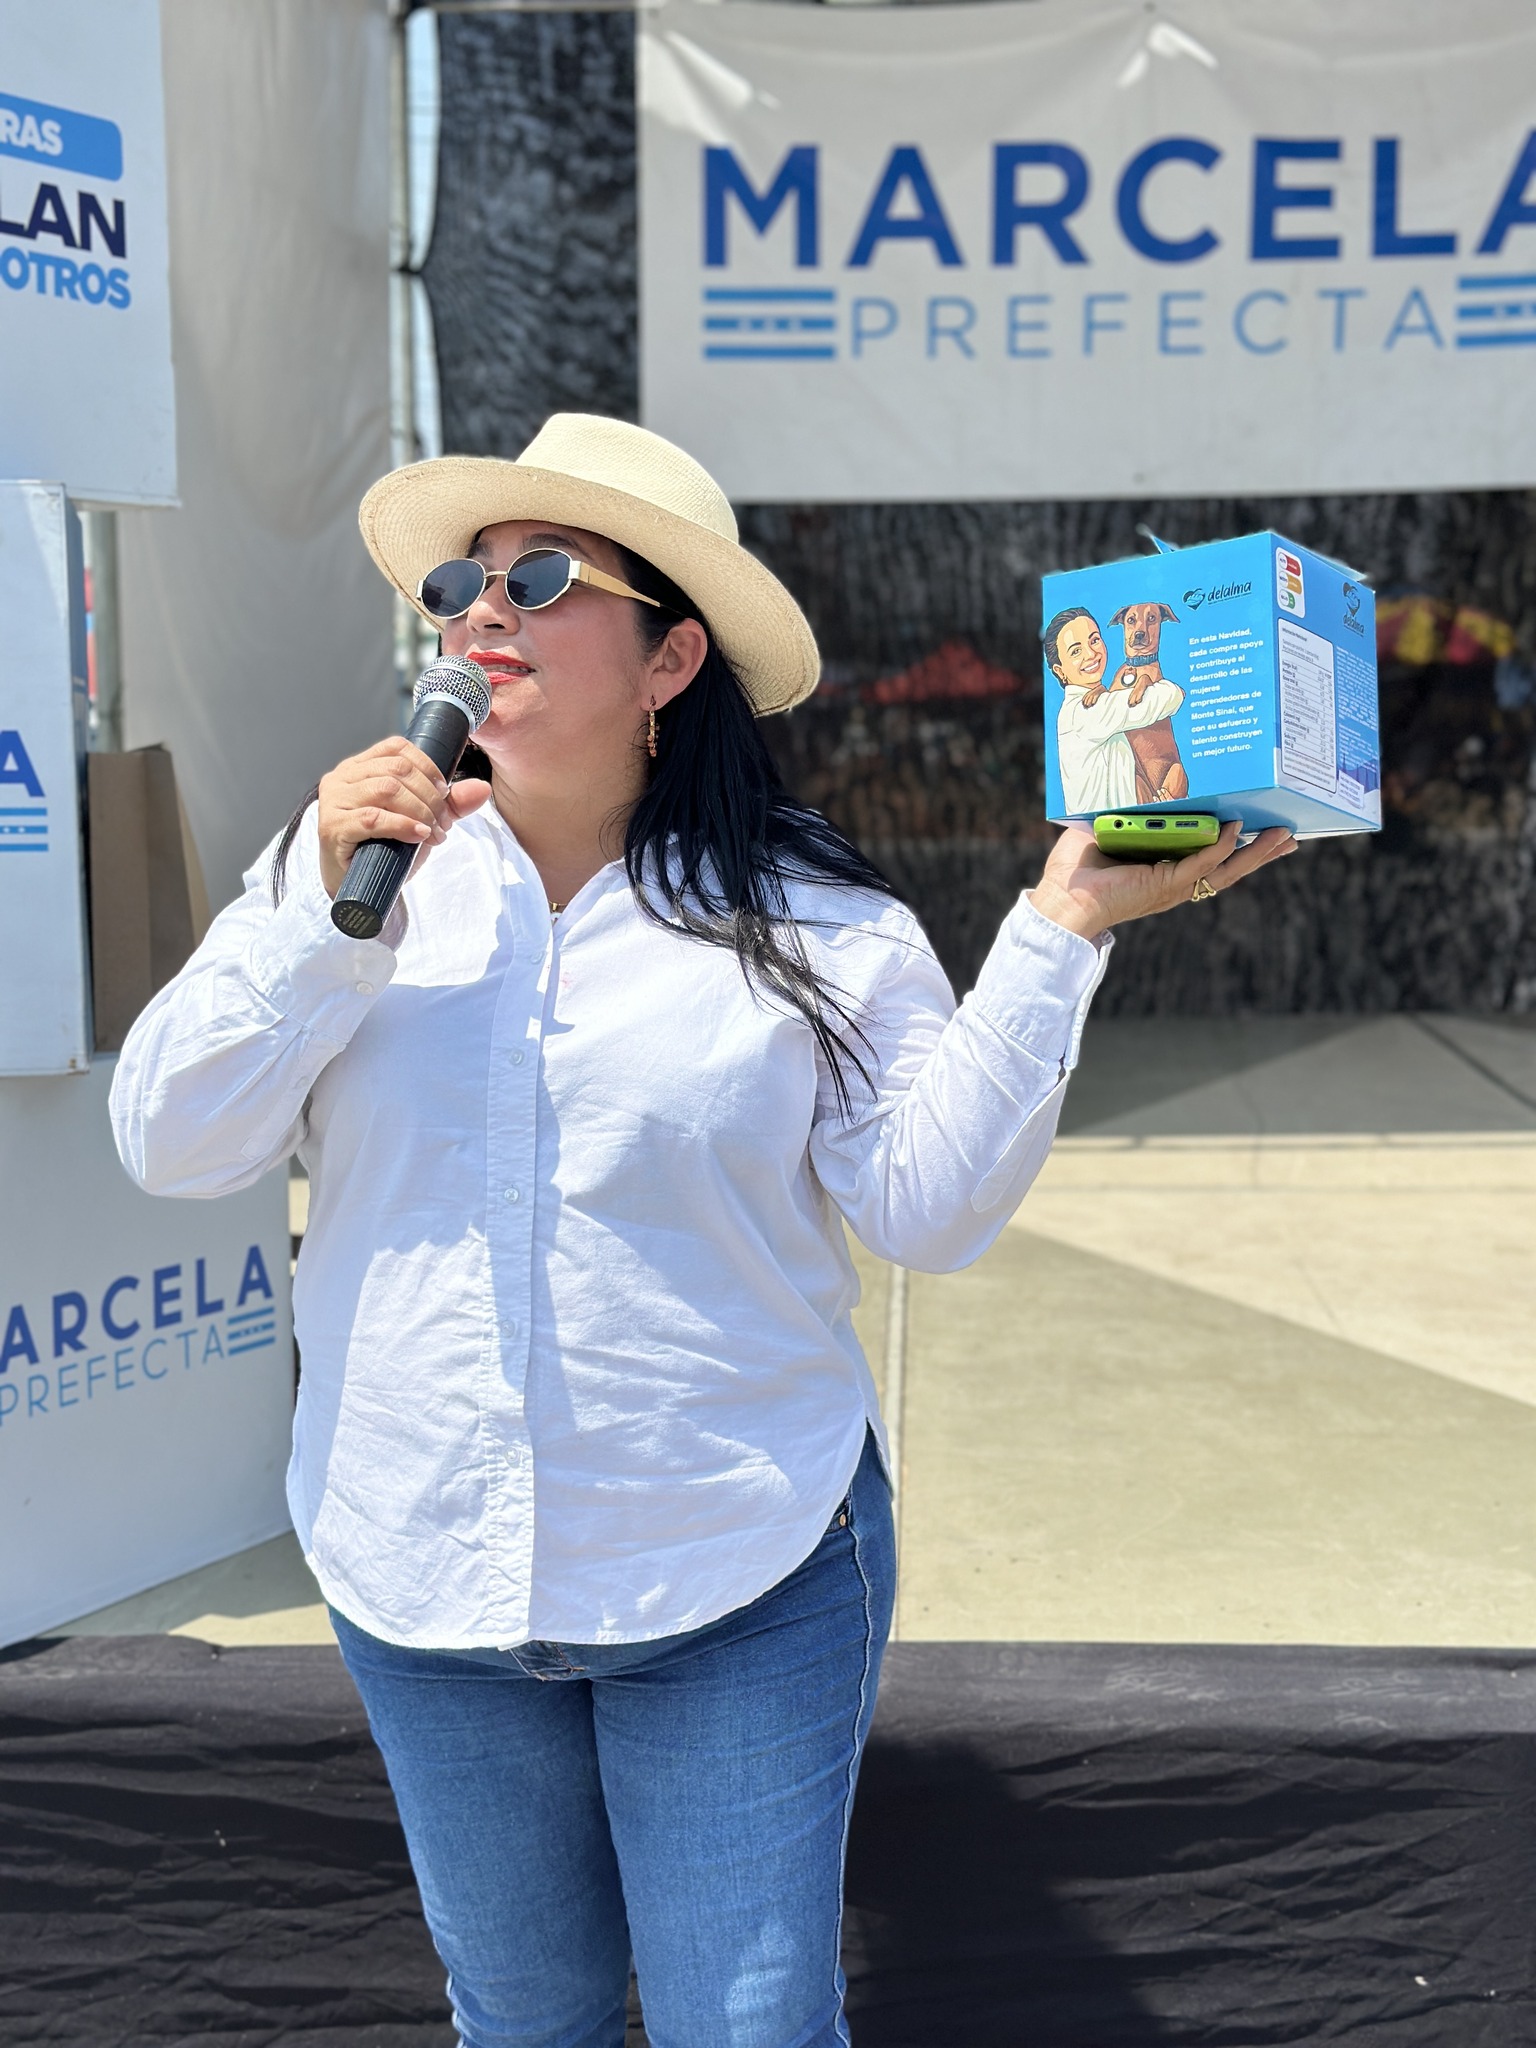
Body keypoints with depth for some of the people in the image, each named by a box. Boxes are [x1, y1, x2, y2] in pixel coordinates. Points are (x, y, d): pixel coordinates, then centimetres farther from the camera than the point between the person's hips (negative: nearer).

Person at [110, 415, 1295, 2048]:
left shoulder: (818, 922, -7)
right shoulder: (357, 864, -2)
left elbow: (932, 1206, -12)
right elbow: (173, 1146, -6)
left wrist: (1057, 932, -17)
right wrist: (325, 907, -19)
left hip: (740, 1579, -2)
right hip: (419, 1571, 3)